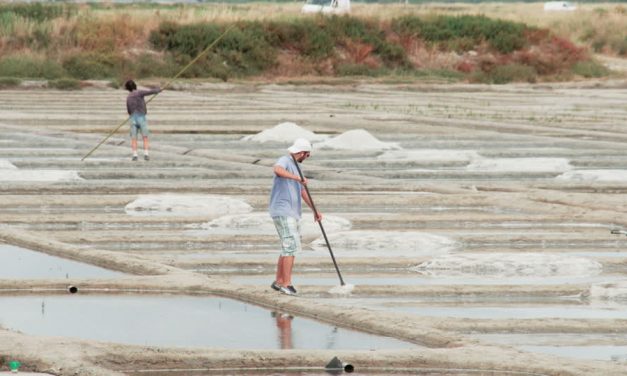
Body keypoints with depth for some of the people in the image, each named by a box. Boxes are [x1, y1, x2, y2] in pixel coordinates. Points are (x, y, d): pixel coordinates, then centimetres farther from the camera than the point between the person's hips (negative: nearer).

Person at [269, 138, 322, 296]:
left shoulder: (295, 167, 20)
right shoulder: (284, 161, -9)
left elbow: (303, 191, 25)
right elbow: (277, 169, -35)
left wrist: (314, 210, 21)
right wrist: (298, 178, -42)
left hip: (292, 214, 10)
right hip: (283, 212, -10)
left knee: (288, 248, 13)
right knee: (291, 246, -14)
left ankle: (279, 281, 20)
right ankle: (287, 284, -15)